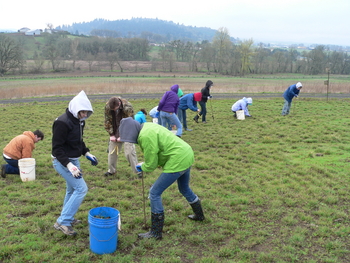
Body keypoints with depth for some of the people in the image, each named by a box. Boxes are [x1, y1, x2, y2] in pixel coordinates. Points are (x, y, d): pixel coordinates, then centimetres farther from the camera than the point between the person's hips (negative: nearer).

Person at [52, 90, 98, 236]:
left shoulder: (79, 120, 4)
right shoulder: (62, 122, -24)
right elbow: (57, 148, -24)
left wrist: (87, 153, 8)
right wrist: (69, 165, -32)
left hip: (73, 160, 9)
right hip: (63, 161, -9)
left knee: (72, 189, 19)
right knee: (81, 188, -11)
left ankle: (67, 218, 36)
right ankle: (62, 222, -3)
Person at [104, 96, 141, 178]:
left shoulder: (127, 107, -27)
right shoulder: (107, 107, -15)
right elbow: (107, 121, -4)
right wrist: (111, 134, -7)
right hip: (115, 132, 4)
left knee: (129, 151, -10)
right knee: (112, 151, 8)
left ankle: (137, 171, 1)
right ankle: (111, 170, 26)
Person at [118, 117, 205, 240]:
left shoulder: (146, 136, -23)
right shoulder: (147, 126, 7)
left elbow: (151, 164, -15)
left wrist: (142, 167, 5)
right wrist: (144, 164, 4)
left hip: (177, 162, -10)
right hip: (187, 155, 10)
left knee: (155, 193, -2)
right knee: (184, 189, 31)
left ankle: (156, 232, 6)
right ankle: (199, 215, 52)